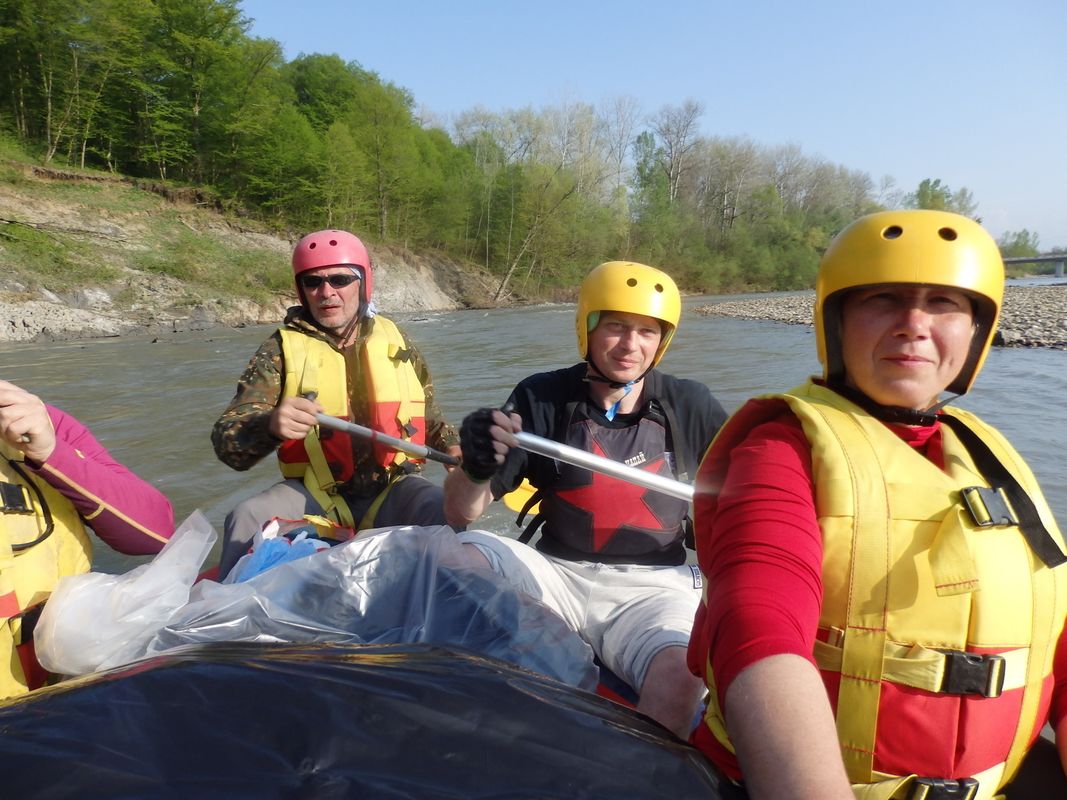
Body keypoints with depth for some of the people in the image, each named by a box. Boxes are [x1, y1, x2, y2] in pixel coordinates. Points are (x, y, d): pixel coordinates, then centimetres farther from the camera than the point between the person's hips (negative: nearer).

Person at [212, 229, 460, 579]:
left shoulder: (395, 340, 7)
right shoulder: (283, 349, -1)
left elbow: (431, 418, 20)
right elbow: (226, 442, -11)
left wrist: (453, 448, -1)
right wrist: (270, 426, -33)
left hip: (392, 488, 1)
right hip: (314, 494, 0)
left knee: (447, 511, -28)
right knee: (248, 518, -25)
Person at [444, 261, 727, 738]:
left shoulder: (690, 406, 1)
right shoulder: (543, 399, -1)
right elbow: (459, 516, -5)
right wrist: (475, 471, -26)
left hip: (651, 587, 0)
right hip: (556, 574, 1)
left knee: (681, 680, -32)